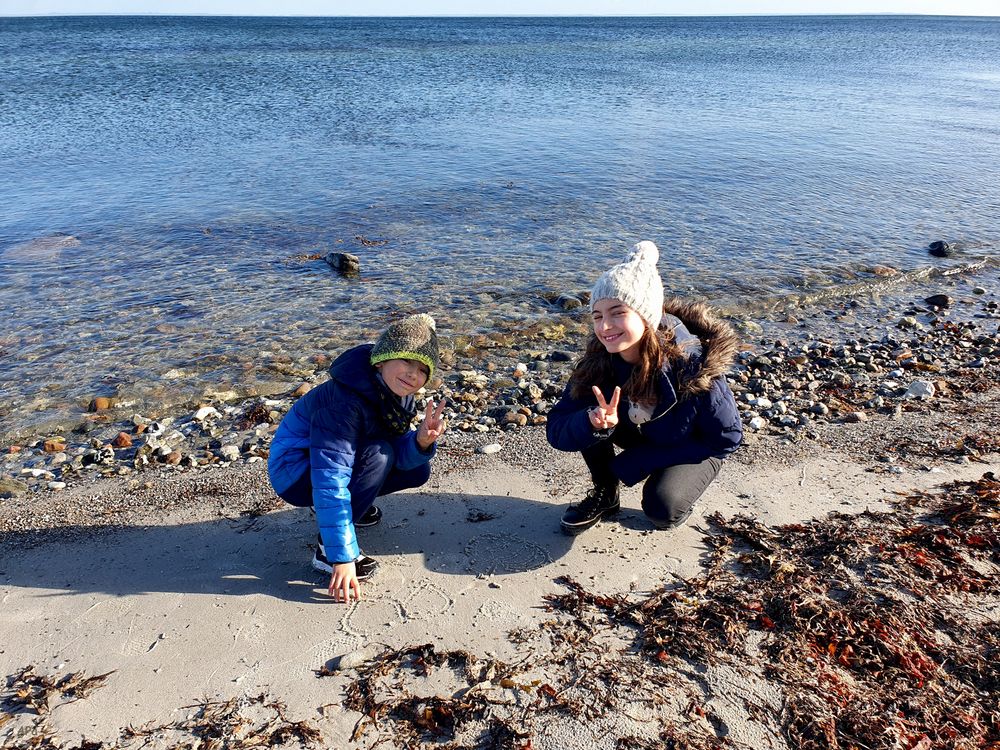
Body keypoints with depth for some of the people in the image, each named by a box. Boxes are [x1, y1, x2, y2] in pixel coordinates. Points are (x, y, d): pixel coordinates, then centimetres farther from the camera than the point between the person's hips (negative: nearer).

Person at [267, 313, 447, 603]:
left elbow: (402, 456, -9)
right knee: (377, 454, -31)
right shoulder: (345, 400, -34)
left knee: (417, 470, -2)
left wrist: (423, 441, -33)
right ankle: (326, 551, -19)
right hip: (293, 470, -8)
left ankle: (350, 503, 16)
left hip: (333, 459, 8)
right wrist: (342, 558, -37)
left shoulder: (396, 394, -9)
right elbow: (329, 480, -37)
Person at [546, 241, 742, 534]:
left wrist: (638, 462, -23)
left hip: (692, 447, -3)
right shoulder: (598, 361, -24)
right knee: (588, 418, -23)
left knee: (661, 509, -30)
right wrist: (593, 424, -48)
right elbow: (557, 430, -23)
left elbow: (727, 438, -21)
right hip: (642, 435, 4)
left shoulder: (692, 365, -33)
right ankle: (605, 494, -1)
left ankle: (677, 490, 6)